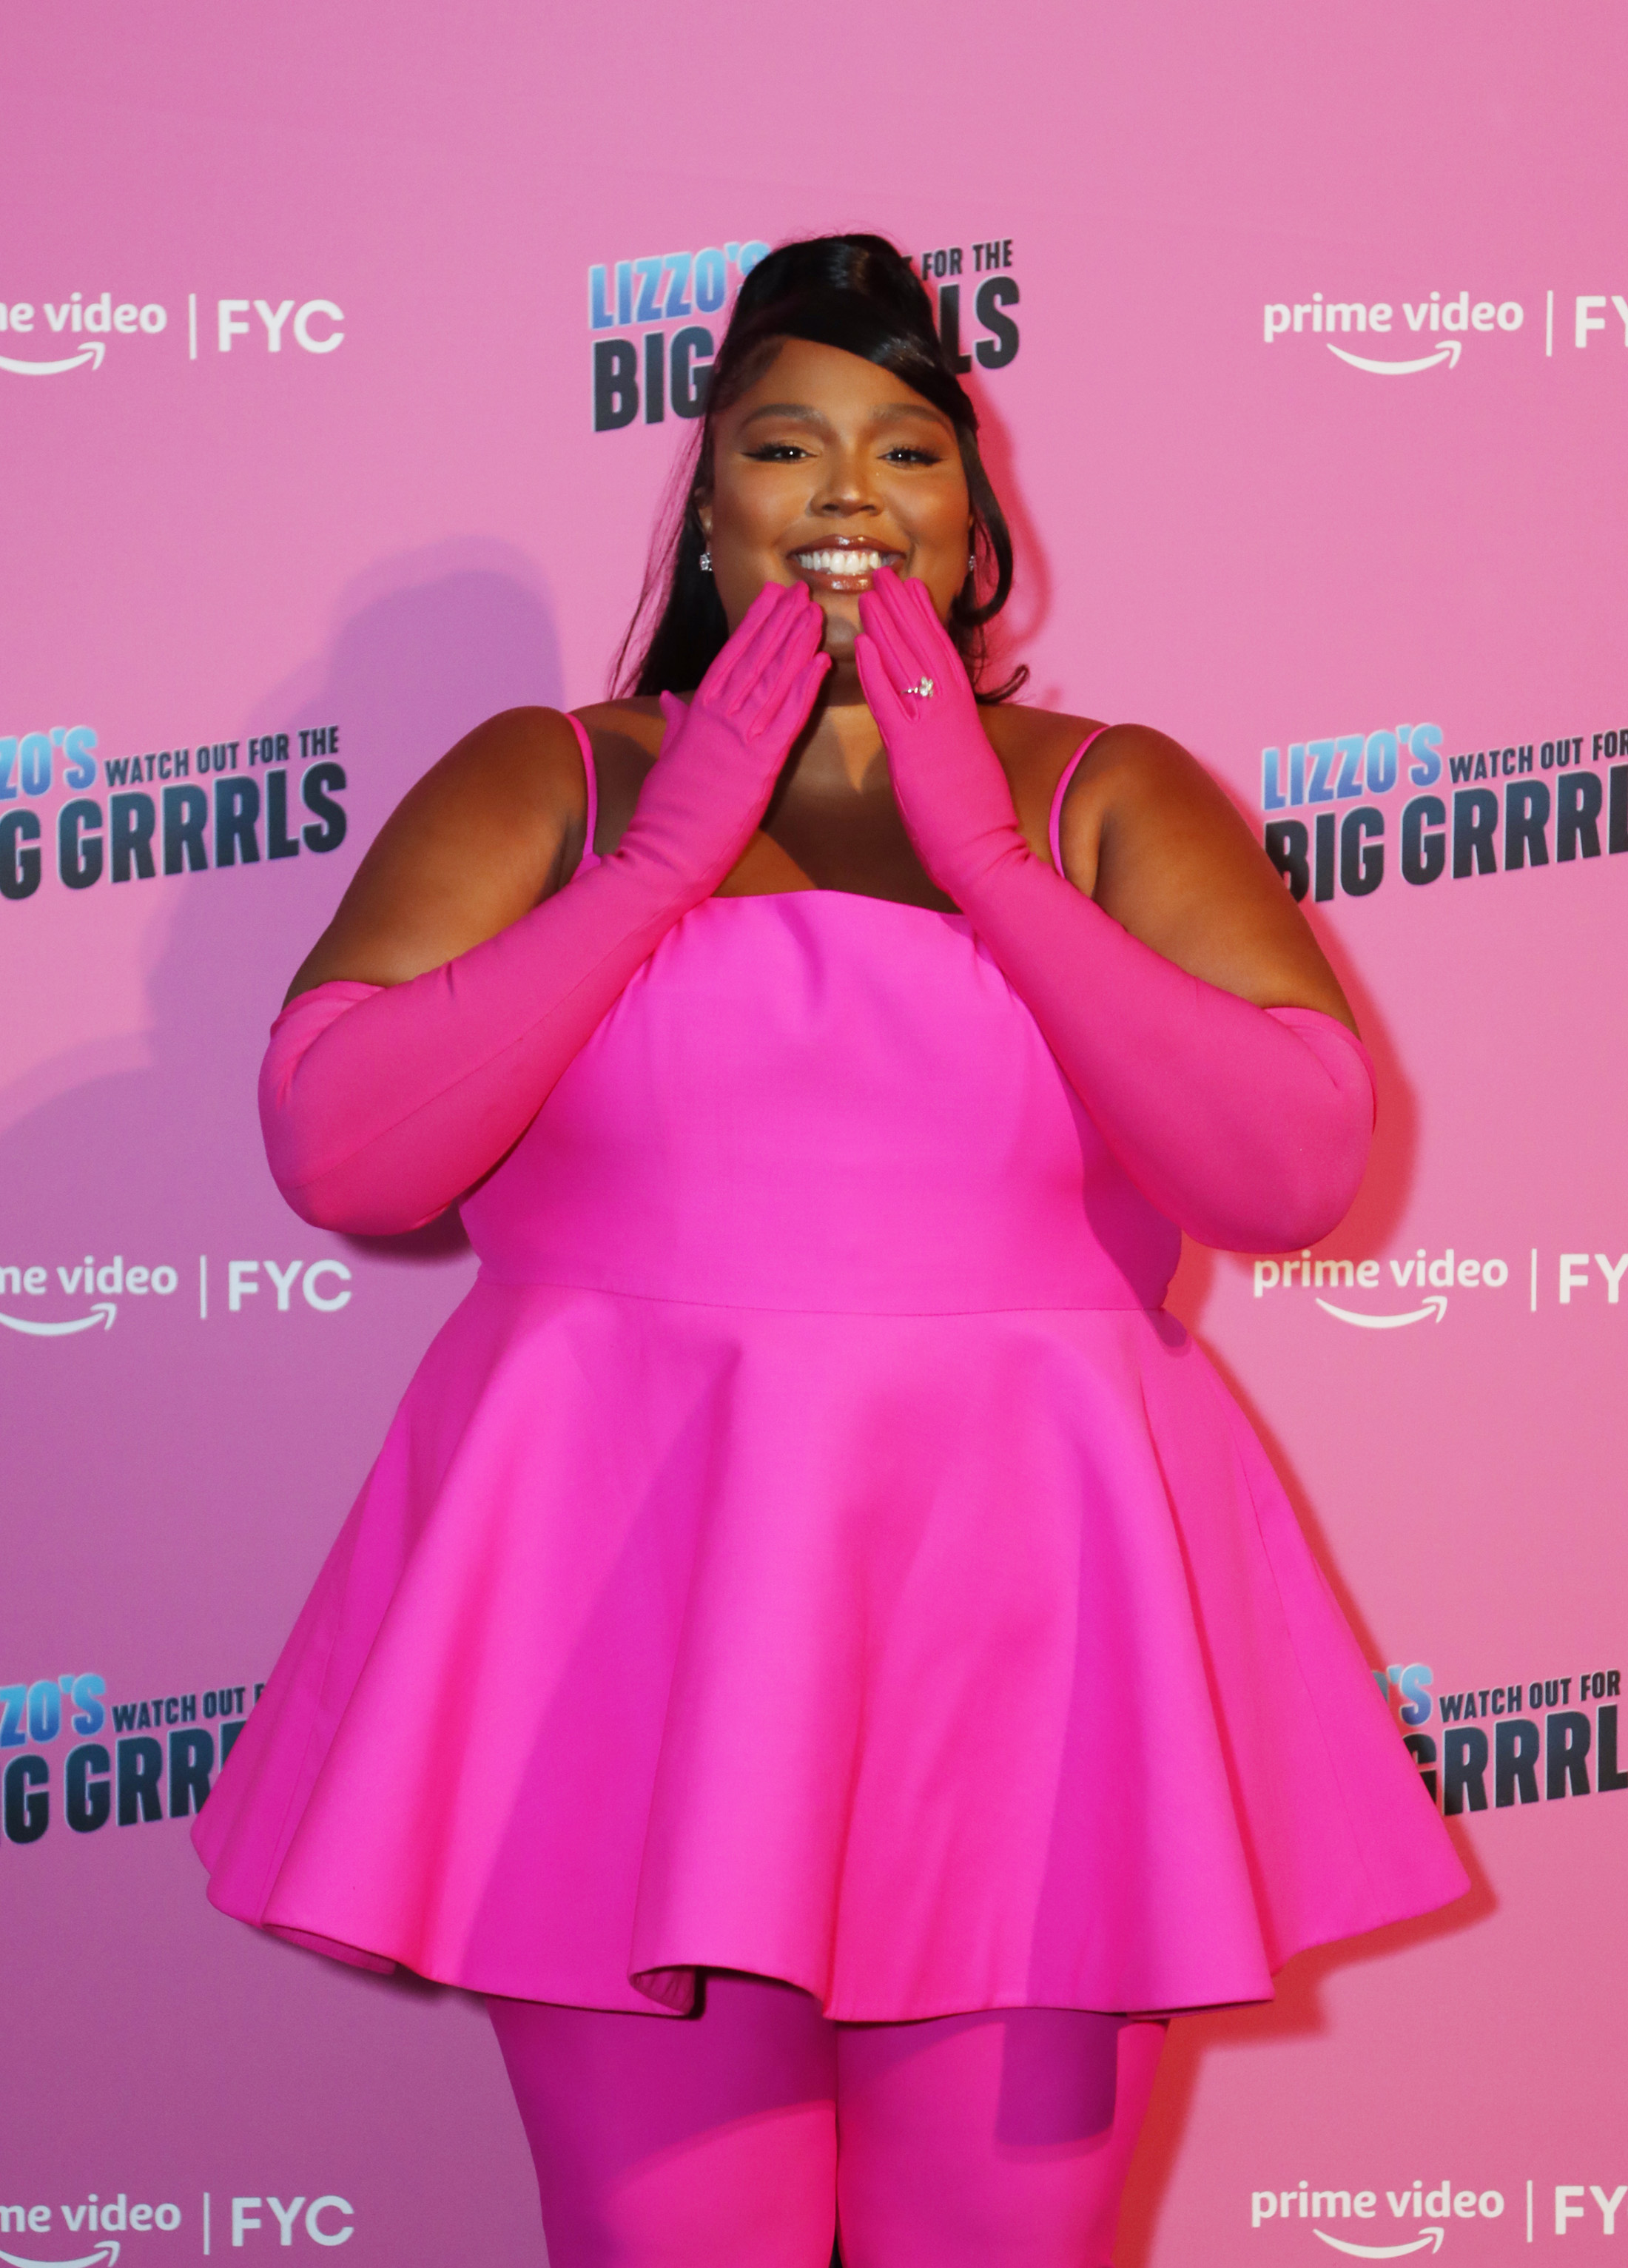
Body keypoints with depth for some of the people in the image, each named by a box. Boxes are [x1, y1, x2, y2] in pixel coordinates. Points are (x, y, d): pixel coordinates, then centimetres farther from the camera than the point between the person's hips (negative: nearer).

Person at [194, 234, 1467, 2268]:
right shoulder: (545, 780, 7)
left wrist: (979, 851, -10)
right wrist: (669, 852, -9)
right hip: (628, 1606, 0)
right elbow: (336, 1150, -6)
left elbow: (1296, 1168, -6)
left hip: (1025, 1619, 1)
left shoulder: (1110, 796, 8)